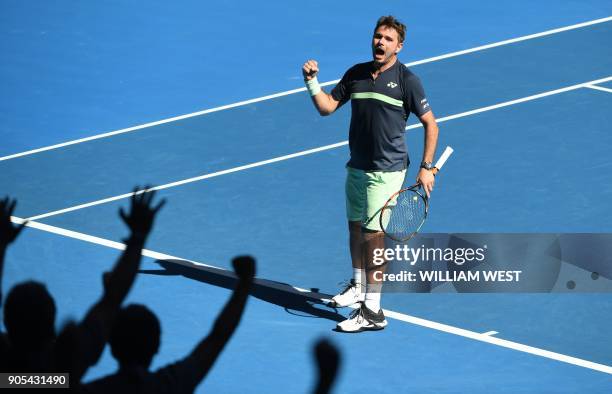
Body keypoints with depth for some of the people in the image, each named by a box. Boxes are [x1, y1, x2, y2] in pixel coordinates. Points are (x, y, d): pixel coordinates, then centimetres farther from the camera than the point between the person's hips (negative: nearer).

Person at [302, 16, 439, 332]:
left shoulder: (406, 80, -9)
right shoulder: (356, 74, 7)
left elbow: (430, 124, -4)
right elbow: (327, 107, 10)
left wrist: (426, 167, -9)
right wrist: (311, 80, -6)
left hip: (386, 171, -6)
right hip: (356, 166, 6)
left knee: (373, 234, -10)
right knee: (355, 226, 19)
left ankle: (372, 311, -7)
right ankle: (359, 286, 41)